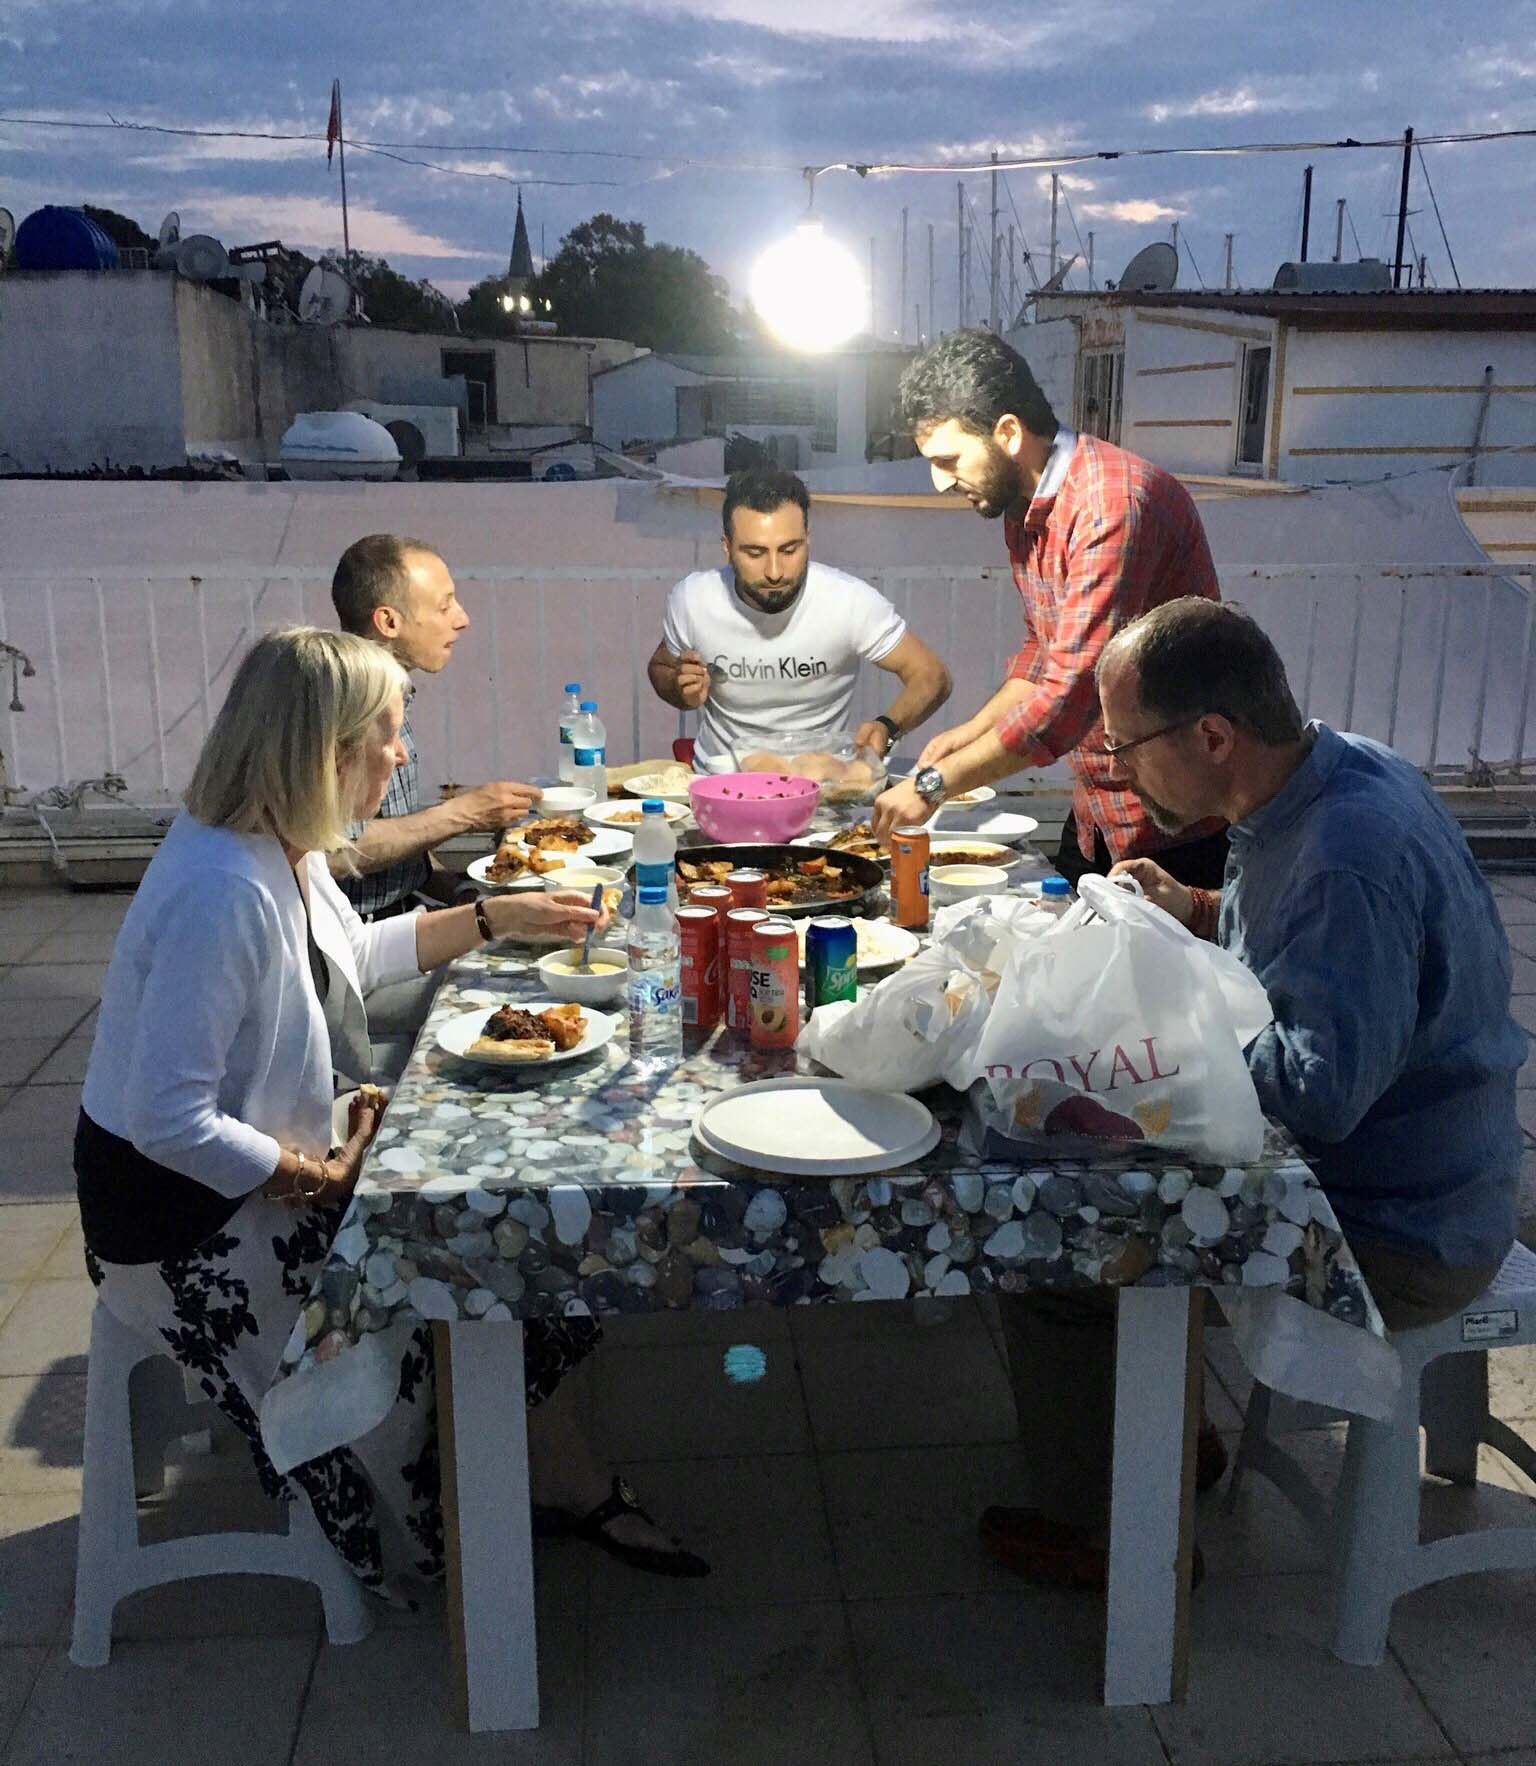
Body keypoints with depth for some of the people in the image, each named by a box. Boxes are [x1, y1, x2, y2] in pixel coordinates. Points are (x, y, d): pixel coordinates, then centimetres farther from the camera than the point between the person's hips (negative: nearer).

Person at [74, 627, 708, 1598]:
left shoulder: (285, 847, -1)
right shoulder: (223, 890, -31)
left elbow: (355, 954, 20)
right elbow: (169, 1119, -32)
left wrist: (498, 916, 14)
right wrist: (323, 1180, -21)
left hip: (261, 1169, 9)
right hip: (190, 1224, -9)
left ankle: (579, 1490, 16)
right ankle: (576, 1490, 20)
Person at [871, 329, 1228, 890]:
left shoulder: (1115, 500, -24)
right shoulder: (1021, 507, 7)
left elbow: (1070, 695, -30)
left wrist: (936, 782, -24)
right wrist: (974, 730, 6)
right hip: (1094, 816, 9)